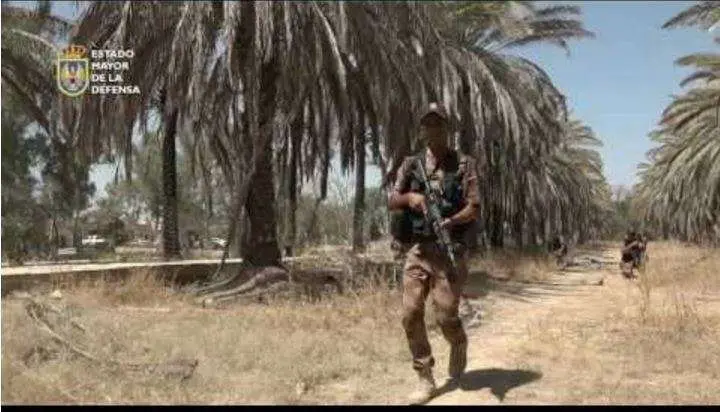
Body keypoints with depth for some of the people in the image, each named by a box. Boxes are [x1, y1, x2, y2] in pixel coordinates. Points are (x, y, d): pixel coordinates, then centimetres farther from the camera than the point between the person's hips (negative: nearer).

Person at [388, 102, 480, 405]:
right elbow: (391, 203, 6)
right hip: (416, 249, 3)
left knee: (445, 315, -4)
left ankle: (459, 345, 33)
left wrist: (450, 222, -23)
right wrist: (409, 198, -15)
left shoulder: (463, 164, 1)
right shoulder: (410, 165, 10)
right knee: (411, 314, -3)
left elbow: (474, 208, -5)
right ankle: (425, 379, 9)